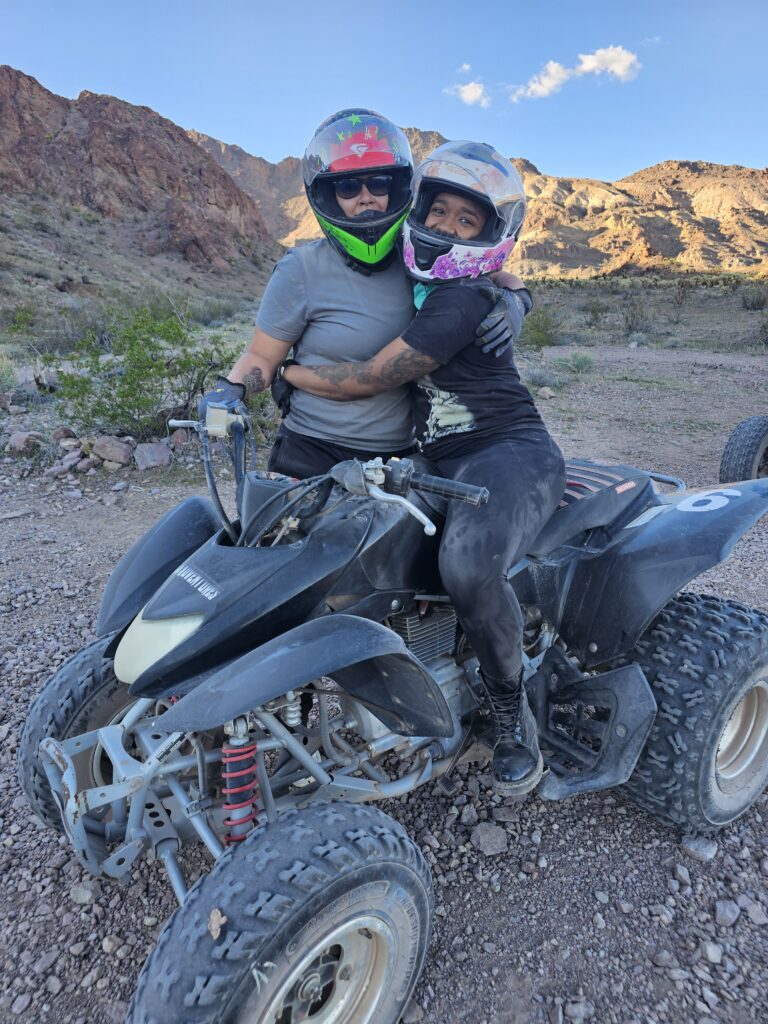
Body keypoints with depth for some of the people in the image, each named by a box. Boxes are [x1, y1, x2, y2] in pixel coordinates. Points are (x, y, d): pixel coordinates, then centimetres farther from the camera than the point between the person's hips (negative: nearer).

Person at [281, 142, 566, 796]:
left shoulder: (462, 300, -14)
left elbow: (369, 380, -17)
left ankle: (512, 708, -11)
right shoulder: (421, 281, 15)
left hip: (508, 452, -9)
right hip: (439, 460, 9)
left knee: (468, 567, -39)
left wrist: (281, 369, -4)